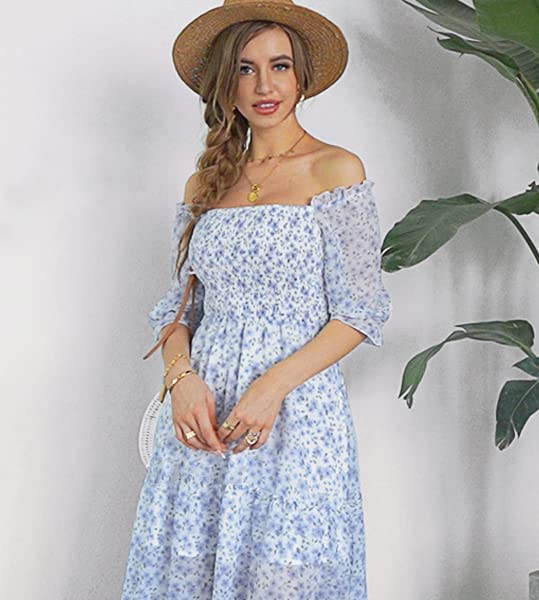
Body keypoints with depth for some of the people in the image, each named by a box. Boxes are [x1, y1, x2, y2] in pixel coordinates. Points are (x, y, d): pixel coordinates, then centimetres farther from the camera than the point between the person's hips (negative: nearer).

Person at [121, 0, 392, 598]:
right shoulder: (204, 184, 13)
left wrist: (274, 386, -17)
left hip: (298, 410, -4)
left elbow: (359, 314, -5)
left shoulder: (336, 169, -1)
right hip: (203, 413, 4)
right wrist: (181, 375, -8)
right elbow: (177, 307, 13)